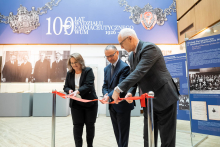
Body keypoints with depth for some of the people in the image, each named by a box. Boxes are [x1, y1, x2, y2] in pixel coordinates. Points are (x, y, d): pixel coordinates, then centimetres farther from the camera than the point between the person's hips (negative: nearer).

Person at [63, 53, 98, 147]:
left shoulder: (88, 71, -7)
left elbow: (88, 85, -18)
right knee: (77, 125, 2)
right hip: (76, 104, 3)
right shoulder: (69, 73, 6)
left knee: (90, 125, 10)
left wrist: (78, 91, -32)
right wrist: (69, 90, -14)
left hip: (90, 102, -2)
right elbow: (66, 87, 10)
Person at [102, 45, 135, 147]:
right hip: (112, 105, 7)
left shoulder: (124, 67, -14)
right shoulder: (107, 68, 9)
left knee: (123, 133, 6)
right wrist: (106, 94, -12)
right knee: (117, 132, 19)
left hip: (122, 105, -7)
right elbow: (105, 85, 9)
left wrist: (109, 96, -34)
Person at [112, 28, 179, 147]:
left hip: (164, 98, -8)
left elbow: (139, 72, -31)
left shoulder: (149, 48, -18)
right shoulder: (132, 56, 8)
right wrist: (130, 92, -8)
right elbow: (133, 76, 12)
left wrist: (118, 89, -32)